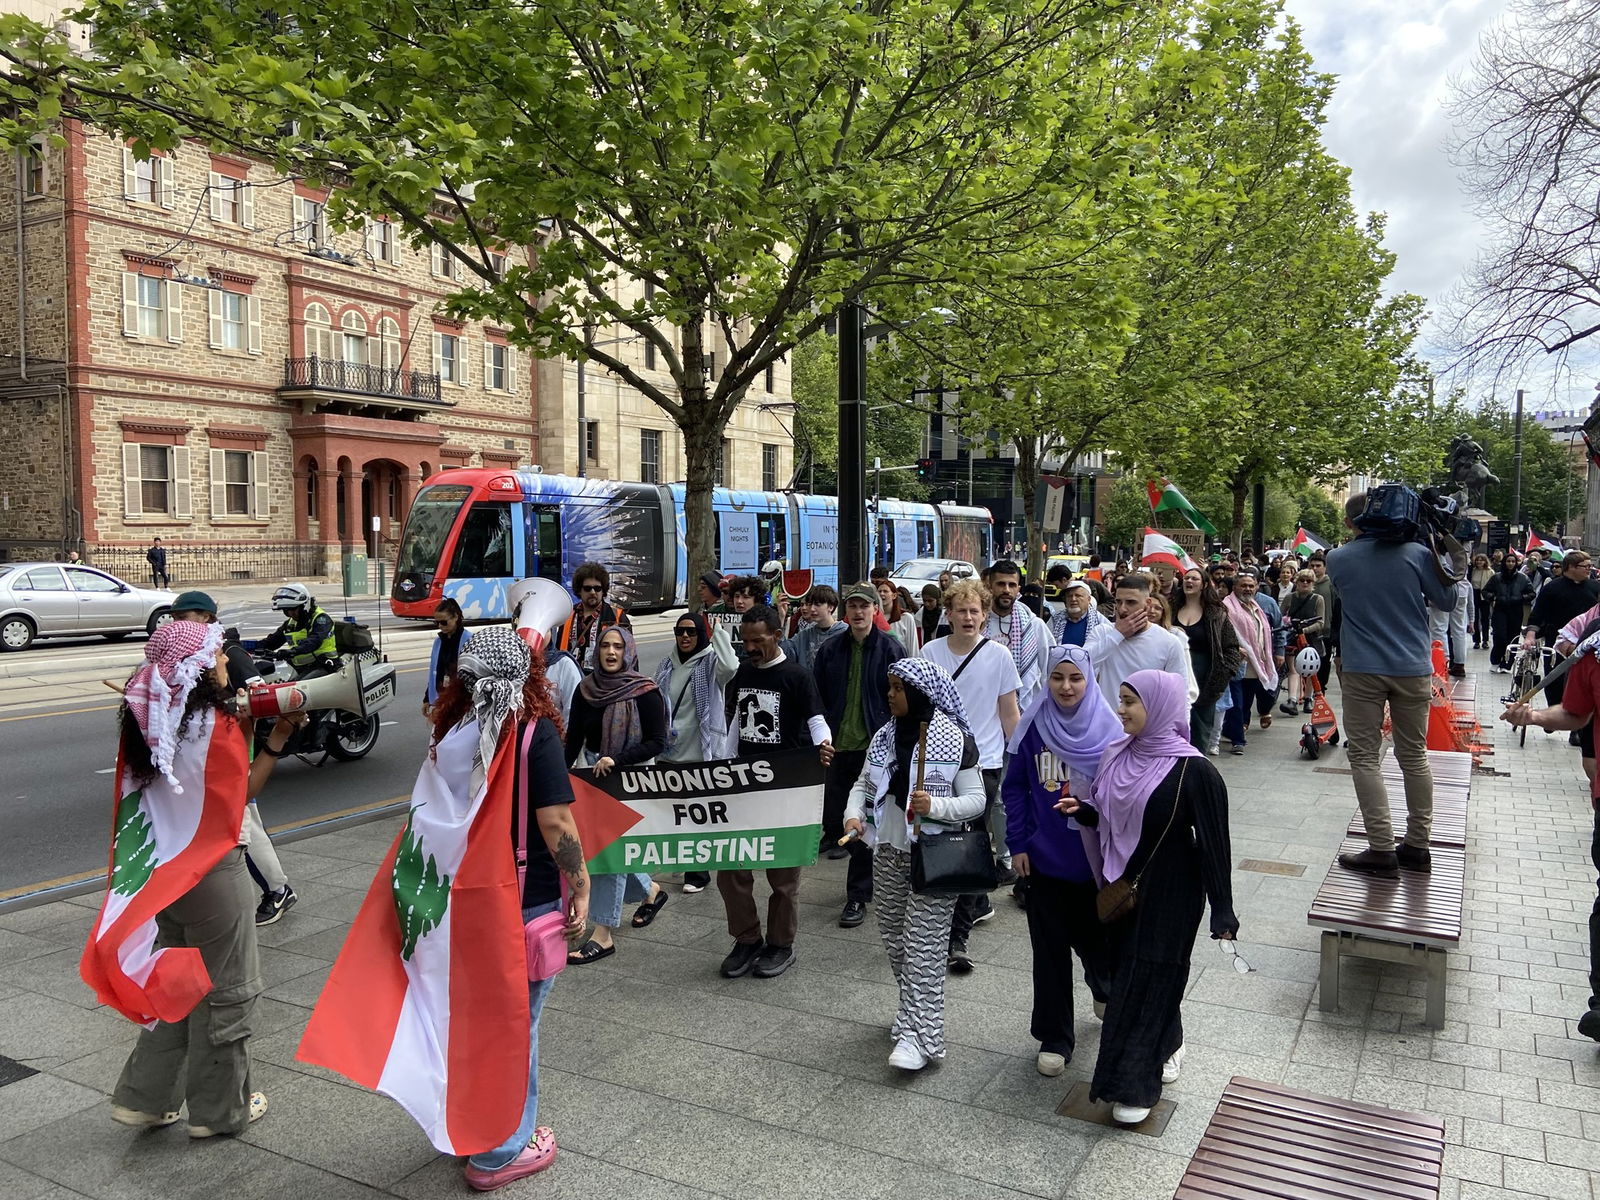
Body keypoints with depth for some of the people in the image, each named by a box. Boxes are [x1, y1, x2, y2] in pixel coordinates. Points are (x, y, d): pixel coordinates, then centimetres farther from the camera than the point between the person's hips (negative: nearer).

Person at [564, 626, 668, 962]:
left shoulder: (644, 692, -11)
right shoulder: (586, 689, 2)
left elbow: (657, 742, -12)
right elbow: (574, 739, 5)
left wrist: (616, 759, -21)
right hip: (595, 778, 6)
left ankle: (604, 934, 2)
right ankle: (650, 890, 39)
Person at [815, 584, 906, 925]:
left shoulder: (891, 649, -2)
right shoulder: (830, 650, 6)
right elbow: (817, 698, 10)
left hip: (874, 748, -3)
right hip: (837, 747, 4)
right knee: (834, 819, 7)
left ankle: (858, 896, 11)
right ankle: (870, 869, 33)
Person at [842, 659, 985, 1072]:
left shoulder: (955, 739, -12)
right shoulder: (885, 734, 5)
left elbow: (975, 800, -10)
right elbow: (863, 783, 12)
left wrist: (934, 806, -26)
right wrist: (854, 814, -8)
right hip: (889, 849, 7)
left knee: (922, 944, -6)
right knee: (892, 935, 14)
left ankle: (919, 1035, -1)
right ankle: (916, 1011, 33)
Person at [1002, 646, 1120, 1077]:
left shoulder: (1109, 729, -7)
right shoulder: (1032, 728, -5)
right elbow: (1014, 788, 2)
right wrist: (1018, 844, -3)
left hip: (1096, 859, 0)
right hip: (1045, 859, 1)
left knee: (1095, 938, 12)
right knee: (1050, 949, 7)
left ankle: (1104, 985, 48)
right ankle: (1055, 1038, 23)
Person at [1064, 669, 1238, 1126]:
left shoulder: (1192, 770, -18)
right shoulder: (1118, 756, 1)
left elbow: (1214, 842, -15)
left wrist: (1222, 912, -13)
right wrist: (1082, 810, -7)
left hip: (1168, 893, -6)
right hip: (1122, 886, 7)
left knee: (1148, 979, 1)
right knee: (1127, 972, 17)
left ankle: (1136, 1084, 14)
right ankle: (1165, 1046, 42)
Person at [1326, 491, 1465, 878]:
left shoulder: (1337, 559, -2)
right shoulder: (1416, 552, -2)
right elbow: (1446, 600, 8)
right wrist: (1447, 553, 18)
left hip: (1362, 669, -2)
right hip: (1412, 668, 2)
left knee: (1365, 757, 2)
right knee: (1414, 756, 12)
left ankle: (1382, 850, -3)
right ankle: (1417, 846, 19)